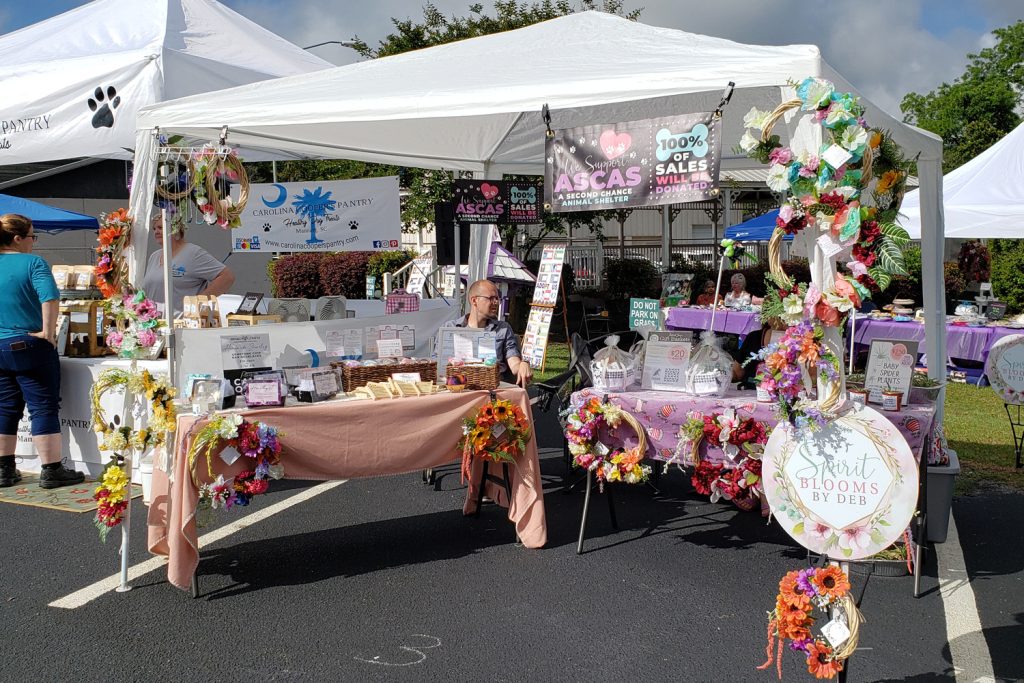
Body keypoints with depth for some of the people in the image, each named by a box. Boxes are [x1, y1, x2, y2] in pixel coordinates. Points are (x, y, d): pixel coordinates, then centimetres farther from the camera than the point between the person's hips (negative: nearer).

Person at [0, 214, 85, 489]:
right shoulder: (33, 263, -11)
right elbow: (50, 297, -26)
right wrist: (47, 332, -19)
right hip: (30, 346, -6)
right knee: (44, 407, 0)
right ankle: (51, 471, 2)